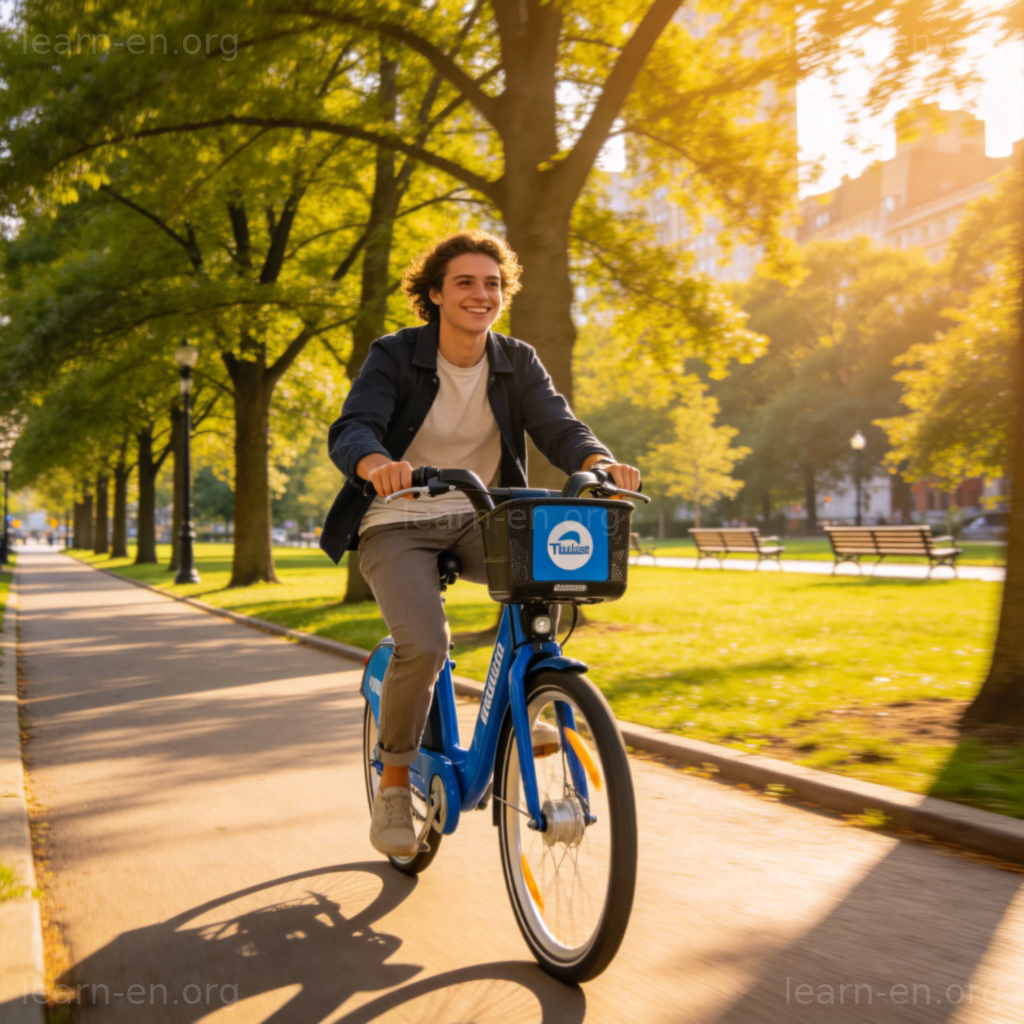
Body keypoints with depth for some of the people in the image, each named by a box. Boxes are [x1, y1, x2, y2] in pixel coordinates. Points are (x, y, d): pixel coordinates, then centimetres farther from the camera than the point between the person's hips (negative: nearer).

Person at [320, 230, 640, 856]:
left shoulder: (517, 363, 3)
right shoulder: (395, 356, -8)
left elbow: (559, 427, -10)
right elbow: (350, 431, -22)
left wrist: (600, 462, -34)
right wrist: (376, 463, -47)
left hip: (480, 520, 3)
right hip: (399, 524, -3)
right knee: (423, 645, -27)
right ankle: (395, 782, -2)